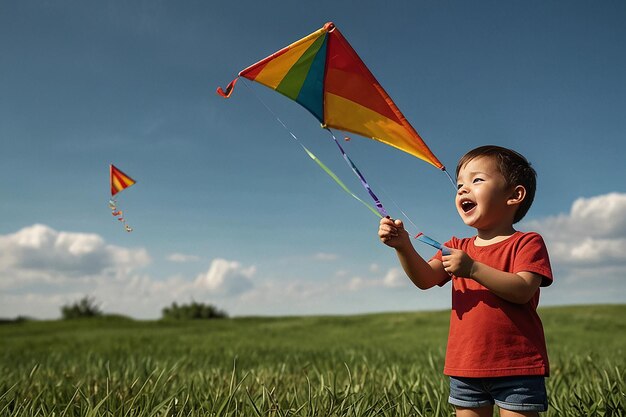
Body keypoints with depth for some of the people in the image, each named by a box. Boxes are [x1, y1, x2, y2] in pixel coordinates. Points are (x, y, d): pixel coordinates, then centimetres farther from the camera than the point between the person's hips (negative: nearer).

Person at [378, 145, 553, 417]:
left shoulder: (527, 243, -2)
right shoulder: (458, 248, 13)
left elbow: (523, 291, -18)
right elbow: (425, 279, -3)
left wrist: (473, 268, -27)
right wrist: (403, 246, -20)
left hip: (516, 368, -5)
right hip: (465, 369, 5)